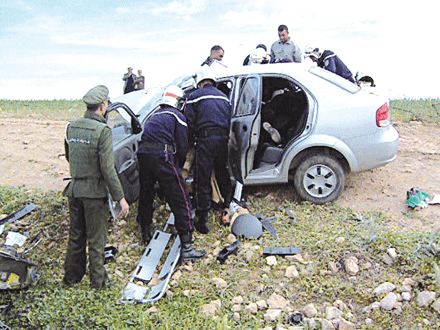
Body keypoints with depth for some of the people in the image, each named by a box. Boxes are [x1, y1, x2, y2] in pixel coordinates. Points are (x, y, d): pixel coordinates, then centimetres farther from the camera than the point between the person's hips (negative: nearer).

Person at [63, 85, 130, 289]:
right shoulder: (102, 130, -18)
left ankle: (71, 276, 34)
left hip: (74, 189, 6)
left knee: (76, 235, 20)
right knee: (96, 239, 8)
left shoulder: (72, 127, 3)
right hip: (94, 191, -6)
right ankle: (98, 280, 21)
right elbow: (108, 169, -20)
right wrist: (120, 197, -15)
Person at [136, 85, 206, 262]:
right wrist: (178, 167, 21)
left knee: (146, 196, 24)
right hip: (163, 158, -7)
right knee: (181, 202, -3)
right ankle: (186, 248, -4)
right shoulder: (177, 116, 8)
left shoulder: (154, 115, 28)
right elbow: (182, 147, 2)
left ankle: (145, 234, 41)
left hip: (143, 155, 7)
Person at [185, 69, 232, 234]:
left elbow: (189, 122, 0)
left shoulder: (194, 96, 4)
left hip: (205, 140, -5)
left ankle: (203, 220, 0)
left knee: (202, 179, -1)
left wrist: (191, 141, 13)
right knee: (222, 173, 23)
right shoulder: (223, 97, 20)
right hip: (223, 139, 5)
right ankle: (229, 206, 36)